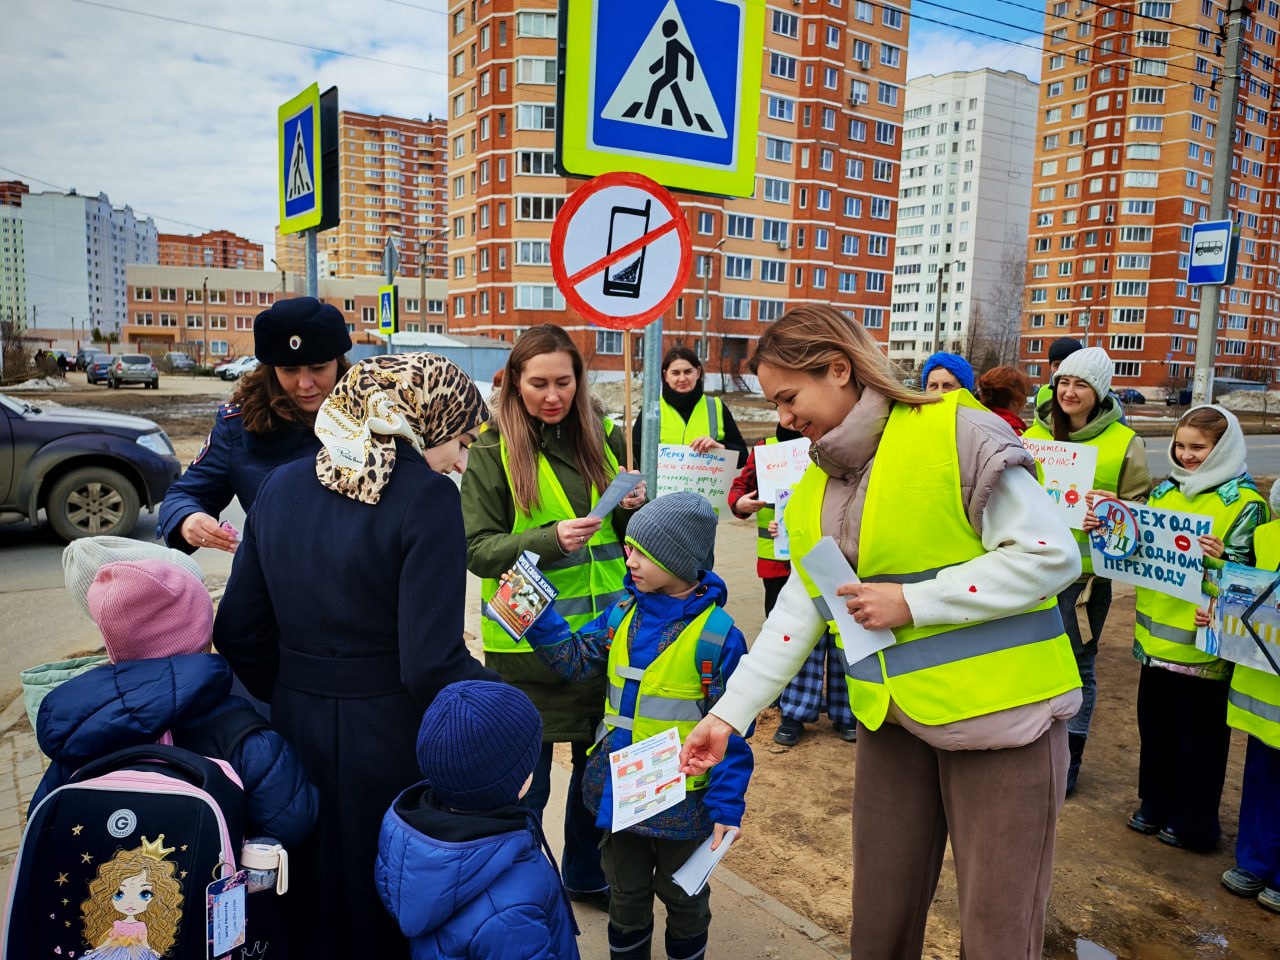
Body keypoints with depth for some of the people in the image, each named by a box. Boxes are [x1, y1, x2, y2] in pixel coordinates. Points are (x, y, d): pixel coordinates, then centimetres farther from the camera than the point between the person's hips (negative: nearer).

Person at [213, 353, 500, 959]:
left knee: (311, 904, 26)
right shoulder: (427, 497, -18)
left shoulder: (280, 485, 1)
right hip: (390, 744, -5)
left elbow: (239, 630, 5)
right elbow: (432, 664, -24)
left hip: (295, 729, 6)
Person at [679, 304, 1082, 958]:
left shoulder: (955, 432, -14)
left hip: (999, 710, -6)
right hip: (891, 715, 6)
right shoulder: (814, 486, 7)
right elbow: (799, 610, 7)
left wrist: (913, 601, -19)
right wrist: (728, 714, 2)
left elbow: (1052, 555, -16)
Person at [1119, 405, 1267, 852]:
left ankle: (1194, 823, 23)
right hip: (1158, 631, 6)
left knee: (1198, 732, 7)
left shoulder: (1244, 502, -8)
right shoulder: (1165, 491, 8)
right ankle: (1156, 804, 34)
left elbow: (1247, 571, -11)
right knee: (1154, 722, 17)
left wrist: (1220, 558, -31)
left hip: (1204, 638, -6)